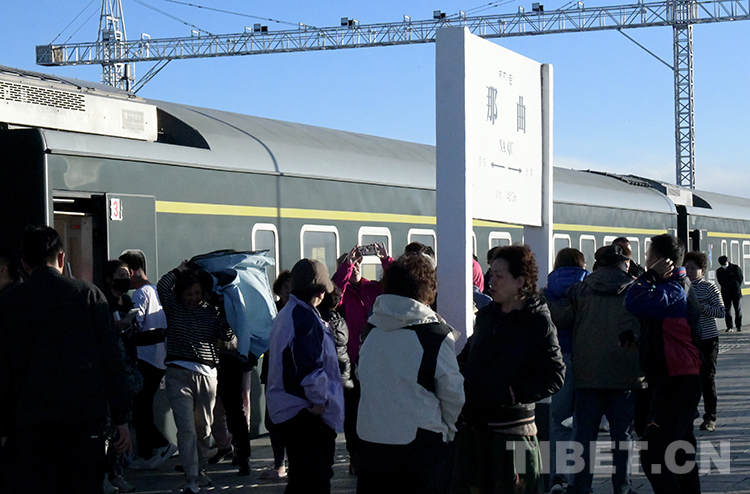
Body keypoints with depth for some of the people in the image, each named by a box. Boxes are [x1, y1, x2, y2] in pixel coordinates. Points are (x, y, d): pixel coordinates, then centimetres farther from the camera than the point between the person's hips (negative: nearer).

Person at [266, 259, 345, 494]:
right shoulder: (306, 319, -19)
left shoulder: (285, 314, 14)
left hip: (285, 408, 11)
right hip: (306, 412, -11)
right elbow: (311, 368, -25)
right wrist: (319, 400, -14)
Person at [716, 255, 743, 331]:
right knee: (727, 310, -2)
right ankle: (729, 326, 1)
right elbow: (721, 282, 4)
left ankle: (739, 326, 8)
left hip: (736, 292, -2)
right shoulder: (719, 271, 7)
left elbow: (740, 279, 4)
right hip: (726, 293, 2)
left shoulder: (735, 268, 2)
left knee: (738, 309, 1)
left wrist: (737, 287, -1)